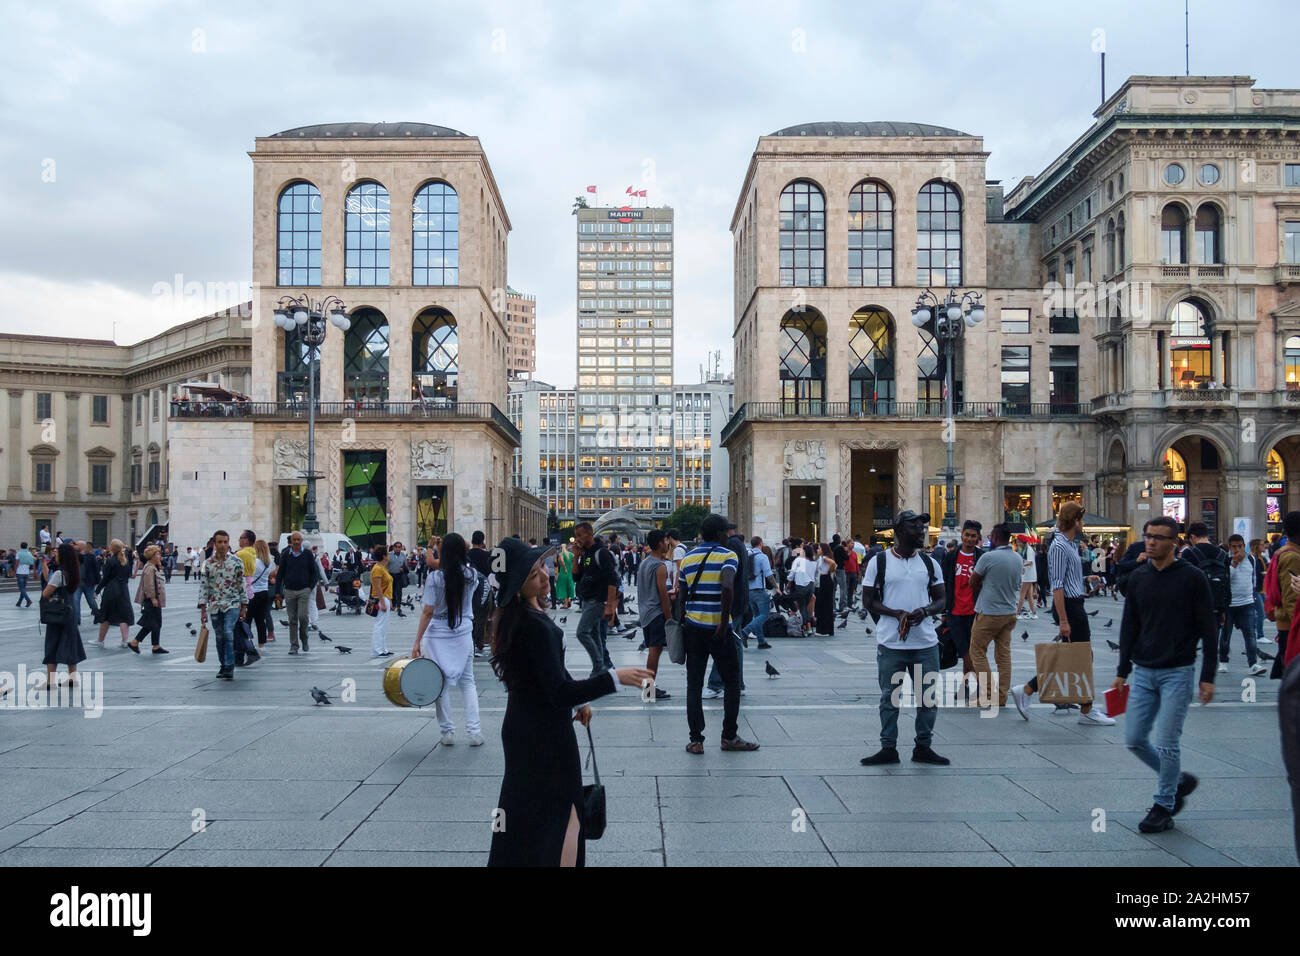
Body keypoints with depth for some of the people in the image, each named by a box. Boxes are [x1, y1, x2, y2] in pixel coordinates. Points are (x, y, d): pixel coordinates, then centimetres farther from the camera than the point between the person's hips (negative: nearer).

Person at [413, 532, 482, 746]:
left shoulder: (435, 578, -13)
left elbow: (427, 612, -14)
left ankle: (448, 732, 14)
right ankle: (474, 732, 6)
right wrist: (460, 549, 21)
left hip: (436, 637, -3)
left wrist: (417, 641, -10)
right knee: (467, 682, 12)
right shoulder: (471, 575, -3)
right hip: (463, 635, 3)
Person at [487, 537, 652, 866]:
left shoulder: (517, 617, 5)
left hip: (523, 729, 10)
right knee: (561, 819, 1)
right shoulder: (536, 626, -26)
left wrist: (576, 702, 20)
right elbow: (559, 691, -29)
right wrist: (615, 677, -29)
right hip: (544, 737, -10)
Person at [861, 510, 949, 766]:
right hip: (890, 643, -3)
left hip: (925, 642, 3)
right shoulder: (879, 562, -1)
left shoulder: (929, 563, 8)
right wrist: (895, 613, -18)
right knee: (889, 697, 6)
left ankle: (923, 747, 22)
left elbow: (941, 598, 10)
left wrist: (925, 611, -12)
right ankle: (888, 748, 17)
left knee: (929, 698, 8)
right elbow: (869, 601, -1)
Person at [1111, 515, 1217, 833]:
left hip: (1177, 674, -5)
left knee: (1167, 744, -3)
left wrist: (1208, 677, -8)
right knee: (1135, 740, 5)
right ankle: (1180, 780, 28)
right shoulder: (1138, 577, 6)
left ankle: (1163, 807, 13)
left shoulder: (1192, 578, -7)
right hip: (1143, 672, 5)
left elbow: (1207, 630, -6)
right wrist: (1122, 671, 9)